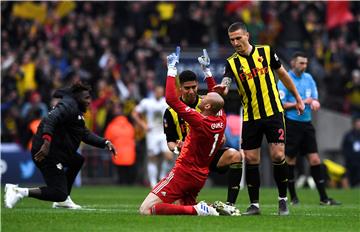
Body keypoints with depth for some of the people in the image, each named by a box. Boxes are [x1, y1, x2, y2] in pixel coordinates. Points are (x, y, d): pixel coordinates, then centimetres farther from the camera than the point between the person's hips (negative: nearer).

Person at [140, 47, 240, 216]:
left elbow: (171, 99, -23)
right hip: (201, 175, 8)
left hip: (184, 172, -8)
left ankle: (196, 210, -21)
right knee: (182, 207, 27)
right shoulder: (221, 120, 2)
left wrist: (171, 69, -15)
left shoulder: (199, 120, -20)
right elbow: (216, 97, 24)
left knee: (146, 210, -14)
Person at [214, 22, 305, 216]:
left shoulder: (266, 51, -1)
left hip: (273, 112, -1)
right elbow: (225, 83, -20)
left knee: (278, 156, -10)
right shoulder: (232, 63, -3)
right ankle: (254, 204, 9)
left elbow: (282, 74, 12)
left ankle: (283, 200, 5)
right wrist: (222, 89, -45)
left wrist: (297, 98, 14)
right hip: (250, 118, 1)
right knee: (251, 160, -1)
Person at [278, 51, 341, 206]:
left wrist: (314, 102, -8)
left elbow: (315, 100, 16)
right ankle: (293, 197, 14)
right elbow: (281, 104, -12)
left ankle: (323, 198, 0)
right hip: (291, 124, -5)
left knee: (315, 160, -1)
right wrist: (301, 102, -16)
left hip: (307, 124, 5)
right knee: (290, 161, 1)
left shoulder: (308, 78, 11)